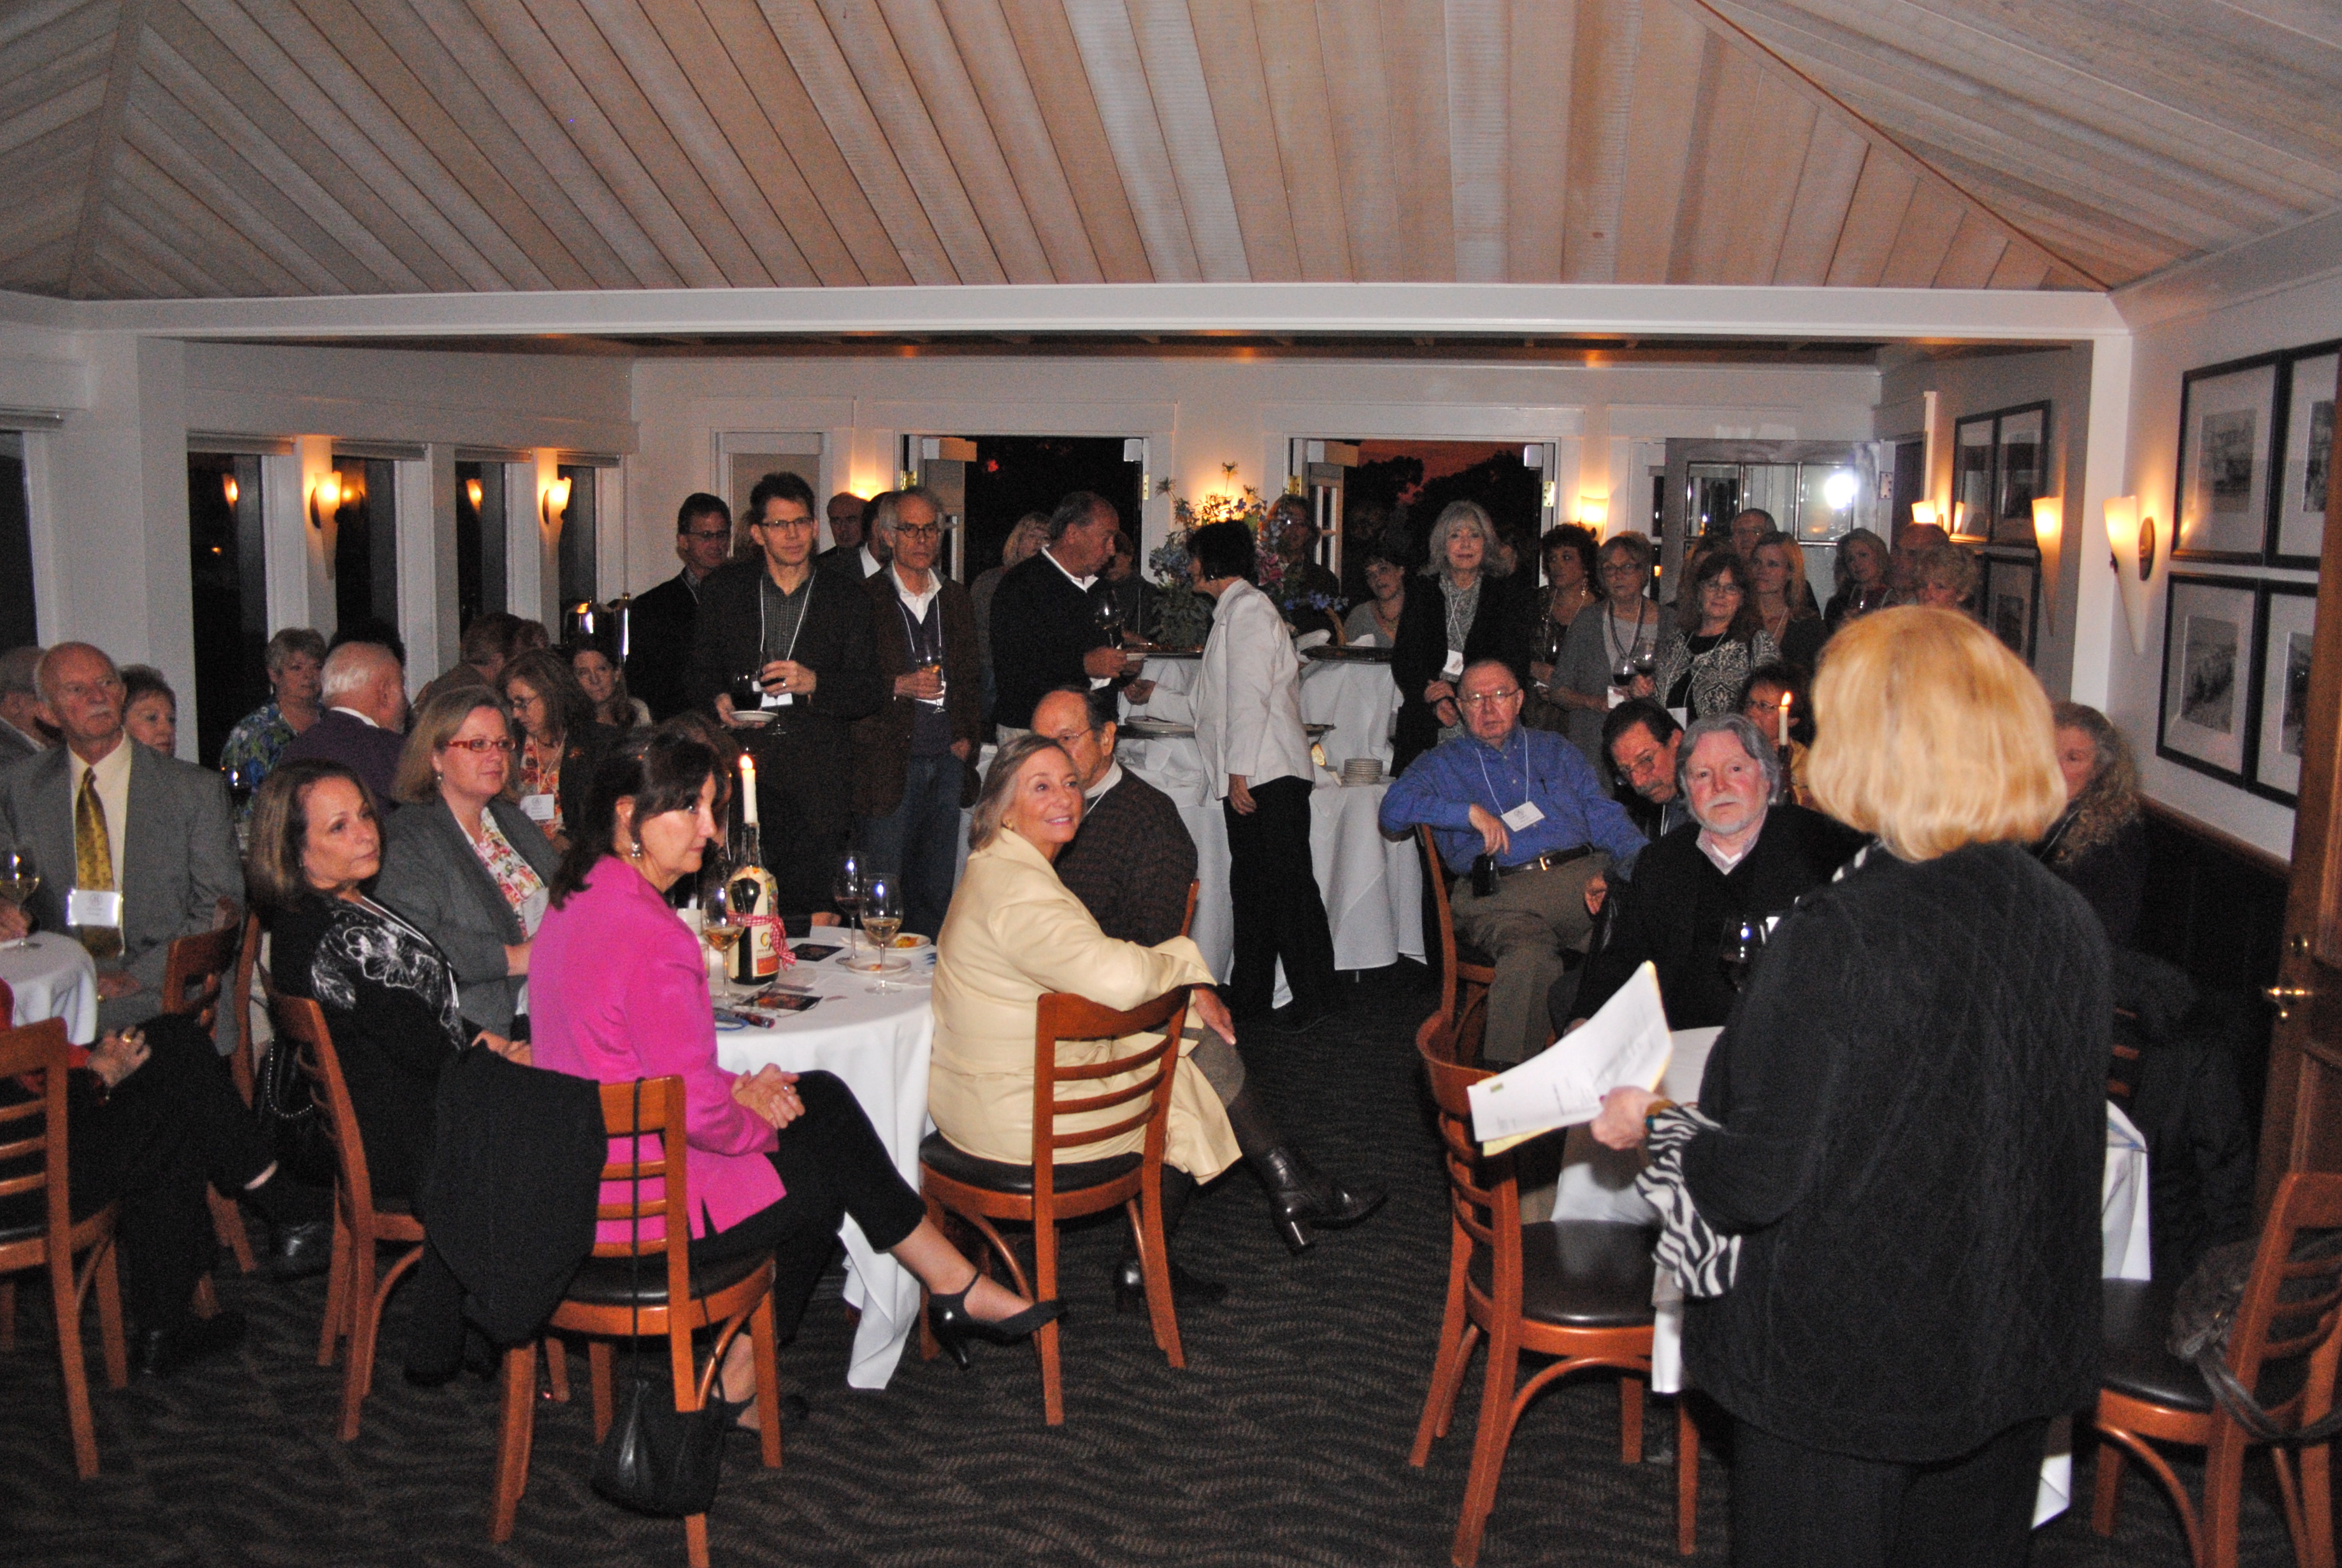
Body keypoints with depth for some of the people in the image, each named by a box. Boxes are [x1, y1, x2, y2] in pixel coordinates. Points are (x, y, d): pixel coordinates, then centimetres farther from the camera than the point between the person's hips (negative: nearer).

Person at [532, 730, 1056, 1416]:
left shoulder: (578, 899, 6)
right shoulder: (648, 936, -26)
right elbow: (695, 1111, -25)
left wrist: (737, 1088, 4)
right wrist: (760, 1122, -4)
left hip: (587, 1171, 9)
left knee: (821, 1097, 12)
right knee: (823, 1172, 10)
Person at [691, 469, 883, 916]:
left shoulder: (847, 598, 9)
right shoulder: (723, 590, 12)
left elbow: (871, 691, 6)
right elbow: (702, 670, 21)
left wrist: (814, 683, -12)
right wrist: (720, 699, -2)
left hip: (818, 771, 0)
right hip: (745, 761, 1)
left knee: (809, 902, -6)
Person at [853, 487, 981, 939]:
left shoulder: (957, 600, 15)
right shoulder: (864, 599, -2)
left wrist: (968, 736, 6)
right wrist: (899, 686, -18)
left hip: (947, 761, 5)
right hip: (889, 762, -5)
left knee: (936, 889, 9)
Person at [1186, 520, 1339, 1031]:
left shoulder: (1249, 610, -10)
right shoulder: (1235, 610, 21)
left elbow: (1250, 697, -18)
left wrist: (1240, 772, -20)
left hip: (1267, 774, -11)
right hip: (1247, 777, 11)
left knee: (1287, 883, -7)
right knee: (1250, 885, 13)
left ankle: (1315, 996, -2)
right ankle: (1250, 993, 20)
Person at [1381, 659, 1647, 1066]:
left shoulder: (1555, 749, 30)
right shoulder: (1442, 762, 23)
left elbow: (1604, 816, 20)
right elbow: (1394, 808, 4)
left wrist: (1644, 863, 0)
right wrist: (1470, 812, -7)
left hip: (1585, 875, 3)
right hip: (1504, 891, -3)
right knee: (1528, 954, -37)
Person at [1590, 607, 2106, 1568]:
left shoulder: (1834, 941, -26)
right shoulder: (2071, 928, -6)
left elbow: (1758, 1180, -21)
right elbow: (2061, 1144, 6)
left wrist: (1652, 1127, -3)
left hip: (1838, 1364, -5)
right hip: (2015, 1357, 6)